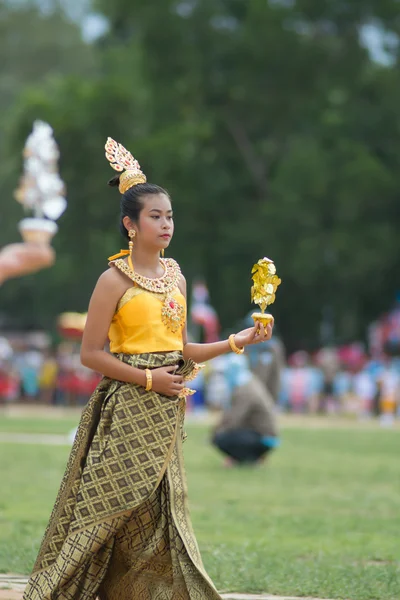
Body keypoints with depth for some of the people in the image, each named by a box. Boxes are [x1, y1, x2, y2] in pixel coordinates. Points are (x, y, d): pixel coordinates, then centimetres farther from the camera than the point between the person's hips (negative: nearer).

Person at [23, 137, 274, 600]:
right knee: (111, 509, -5)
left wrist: (235, 342, 6)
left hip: (165, 413, 6)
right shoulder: (115, 279, -8)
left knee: (157, 516, 7)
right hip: (128, 409, -6)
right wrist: (149, 379, -14)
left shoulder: (175, 276, 12)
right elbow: (91, 353, -10)